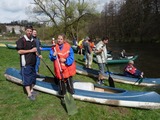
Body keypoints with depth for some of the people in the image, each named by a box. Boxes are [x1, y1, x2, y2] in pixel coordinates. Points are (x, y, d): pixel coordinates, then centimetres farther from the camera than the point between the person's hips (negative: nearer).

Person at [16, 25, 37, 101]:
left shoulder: (33, 41, 14)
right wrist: (31, 50, -17)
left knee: (33, 77, 15)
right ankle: (29, 94, 1)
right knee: (27, 78, -4)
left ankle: (31, 90, 31)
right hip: (25, 63, -7)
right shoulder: (21, 40, -8)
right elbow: (19, 51, -16)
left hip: (33, 62, 8)